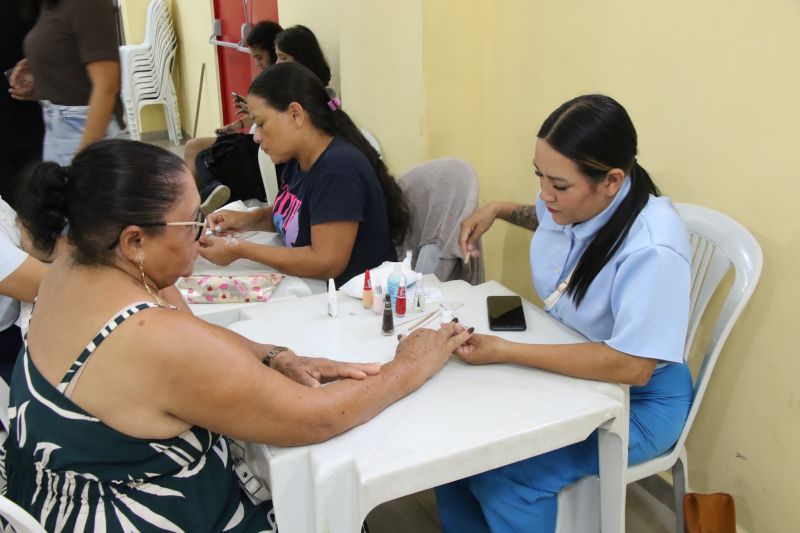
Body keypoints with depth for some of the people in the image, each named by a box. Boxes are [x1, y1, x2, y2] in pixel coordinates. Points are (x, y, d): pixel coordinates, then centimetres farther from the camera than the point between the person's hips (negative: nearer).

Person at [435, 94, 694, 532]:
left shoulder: (652, 247, -31)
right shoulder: (573, 201, -9)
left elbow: (631, 366, -33)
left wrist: (505, 352, -34)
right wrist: (498, 210, 1)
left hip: (636, 399, -7)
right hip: (564, 368, 7)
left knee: (500, 474, -22)